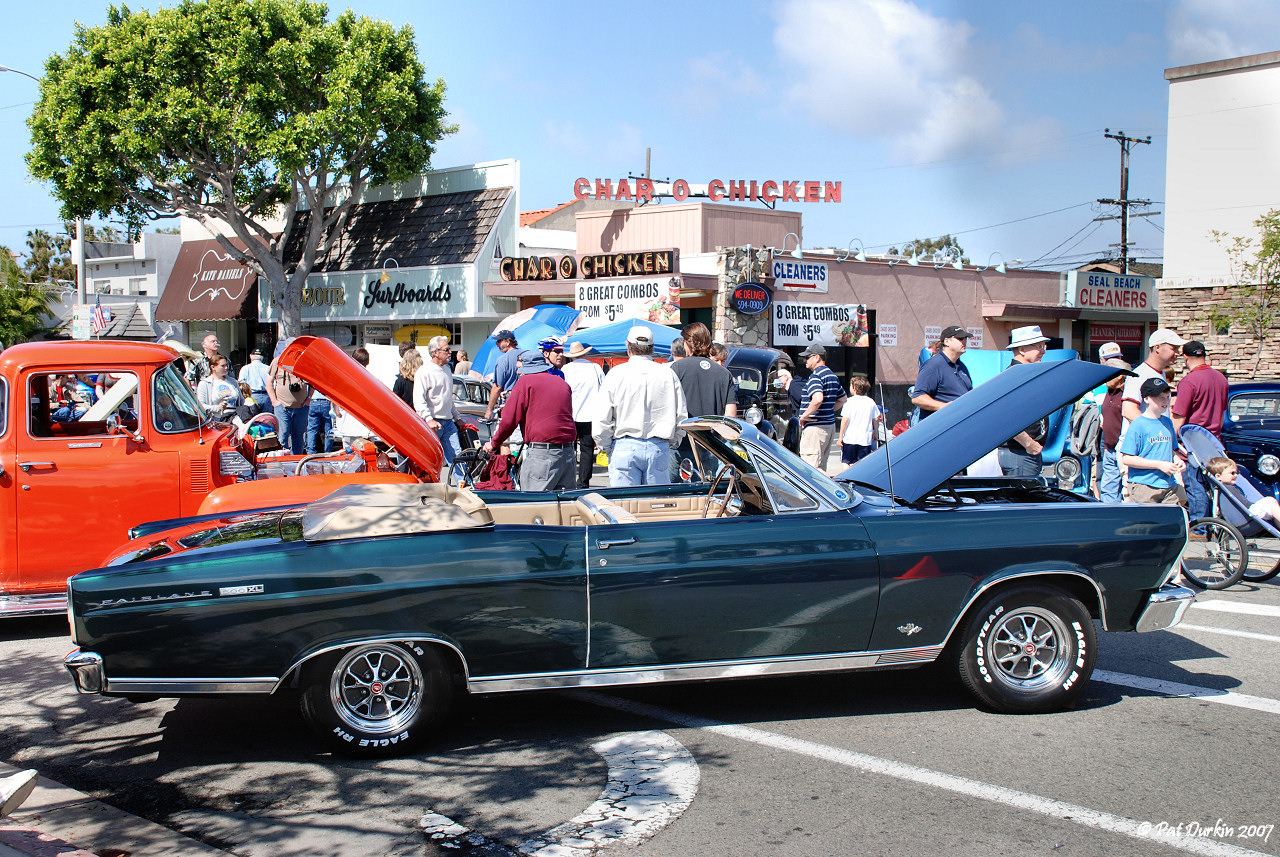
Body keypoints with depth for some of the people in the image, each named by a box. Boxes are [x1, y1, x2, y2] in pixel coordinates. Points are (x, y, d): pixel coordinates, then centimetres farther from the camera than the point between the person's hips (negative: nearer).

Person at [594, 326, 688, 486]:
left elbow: (601, 419, -3)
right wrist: (671, 442, 18)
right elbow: (682, 416, 6)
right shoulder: (668, 374, 5)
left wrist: (606, 447, 9)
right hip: (659, 449, 2)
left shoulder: (616, 374, -2)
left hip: (624, 448, -2)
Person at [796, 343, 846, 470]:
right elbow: (843, 399, 26)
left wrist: (805, 415, -19)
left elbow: (818, 399, -31)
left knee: (811, 468, -10)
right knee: (821, 467, 16)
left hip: (815, 427, -10)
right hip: (830, 424, 10)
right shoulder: (832, 375, 16)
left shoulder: (815, 376, -14)